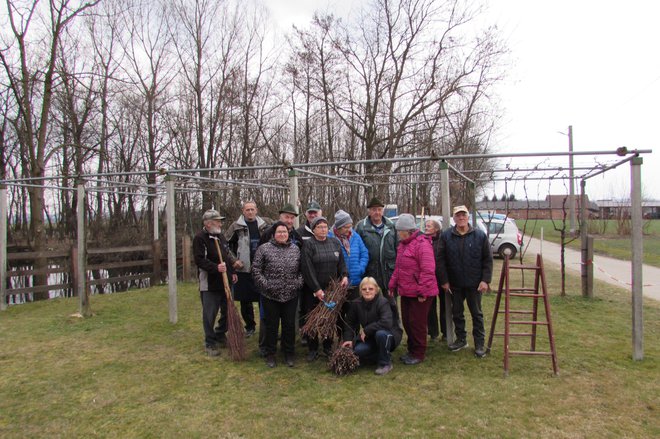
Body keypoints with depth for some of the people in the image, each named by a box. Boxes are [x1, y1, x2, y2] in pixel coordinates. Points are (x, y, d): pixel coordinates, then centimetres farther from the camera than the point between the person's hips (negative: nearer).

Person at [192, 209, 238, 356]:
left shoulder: (220, 236, 12)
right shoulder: (200, 238, -13)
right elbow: (199, 260, -21)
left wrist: (232, 272, 17)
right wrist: (216, 267, -31)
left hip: (225, 282, 8)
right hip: (209, 284, -8)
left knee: (228, 312, 14)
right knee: (210, 315, 0)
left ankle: (220, 335, 32)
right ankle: (210, 343, 14)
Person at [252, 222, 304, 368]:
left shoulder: (295, 249, 6)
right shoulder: (264, 249, -5)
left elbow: (301, 269, 11)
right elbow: (256, 270, -5)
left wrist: (298, 283, -3)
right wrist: (265, 285, -11)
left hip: (291, 296, 3)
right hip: (270, 296, -2)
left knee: (289, 325, 11)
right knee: (271, 326, 9)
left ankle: (289, 354, 27)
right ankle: (270, 354, 25)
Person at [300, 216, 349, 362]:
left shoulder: (335, 242, 8)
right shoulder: (308, 244, -7)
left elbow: (341, 262, 13)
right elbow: (308, 269, -12)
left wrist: (344, 275, -7)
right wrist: (316, 289, -16)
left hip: (332, 288, 4)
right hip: (313, 290, -4)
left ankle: (328, 347, 25)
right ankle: (313, 349, 16)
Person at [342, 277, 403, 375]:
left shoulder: (383, 302, -23)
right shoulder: (356, 304, -7)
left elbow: (386, 322, -38)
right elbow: (349, 322, 5)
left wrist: (366, 330, -31)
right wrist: (348, 339, -8)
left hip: (389, 335, -5)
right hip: (370, 338, 5)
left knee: (381, 334, -38)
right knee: (358, 350, -22)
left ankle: (385, 363, -13)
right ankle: (381, 355, 9)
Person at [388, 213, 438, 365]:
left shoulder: (422, 244, -18)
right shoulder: (403, 244, 12)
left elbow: (428, 270, -23)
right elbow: (398, 268, 19)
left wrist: (423, 291, -22)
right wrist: (393, 285, 15)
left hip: (419, 294, -9)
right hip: (406, 292, 9)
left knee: (417, 323, 2)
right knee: (407, 322, 16)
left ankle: (419, 354, 17)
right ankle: (412, 350, 31)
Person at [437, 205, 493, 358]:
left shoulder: (480, 235, -4)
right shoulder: (446, 236, -2)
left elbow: (488, 260, -3)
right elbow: (441, 260, -2)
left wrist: (485, 280, -10)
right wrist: (444, 280, -6)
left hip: (474, 283, -2)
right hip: (454, 284, 2)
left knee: (477, 314, 9)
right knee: (457, 313, 14)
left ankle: (479, 344, 20)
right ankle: (461, 339, 30)